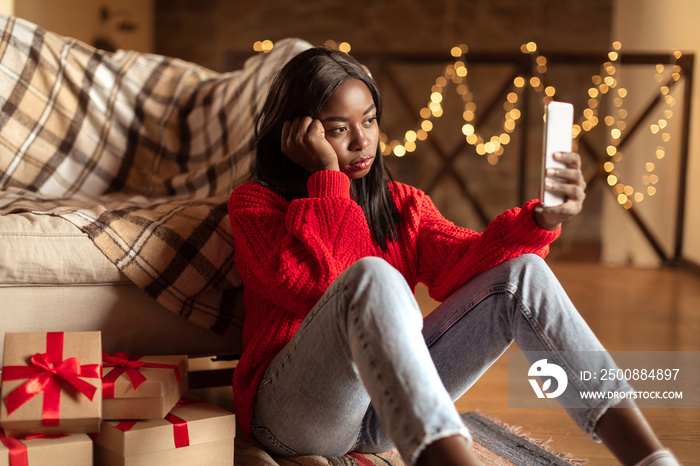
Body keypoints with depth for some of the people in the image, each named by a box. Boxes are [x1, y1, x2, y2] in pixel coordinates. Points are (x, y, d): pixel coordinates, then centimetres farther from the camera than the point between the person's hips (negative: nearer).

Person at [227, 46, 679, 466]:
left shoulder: (401, 203, 16)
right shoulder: (254, 202, 1)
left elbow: (459, 262, -4)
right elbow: (311, 285, -17)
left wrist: (540, 220, -20)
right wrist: (327, 177, -11)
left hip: (387, 411, 5)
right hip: (291, 408, -5)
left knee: (521, 274, -12)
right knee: (372, 277, -35)